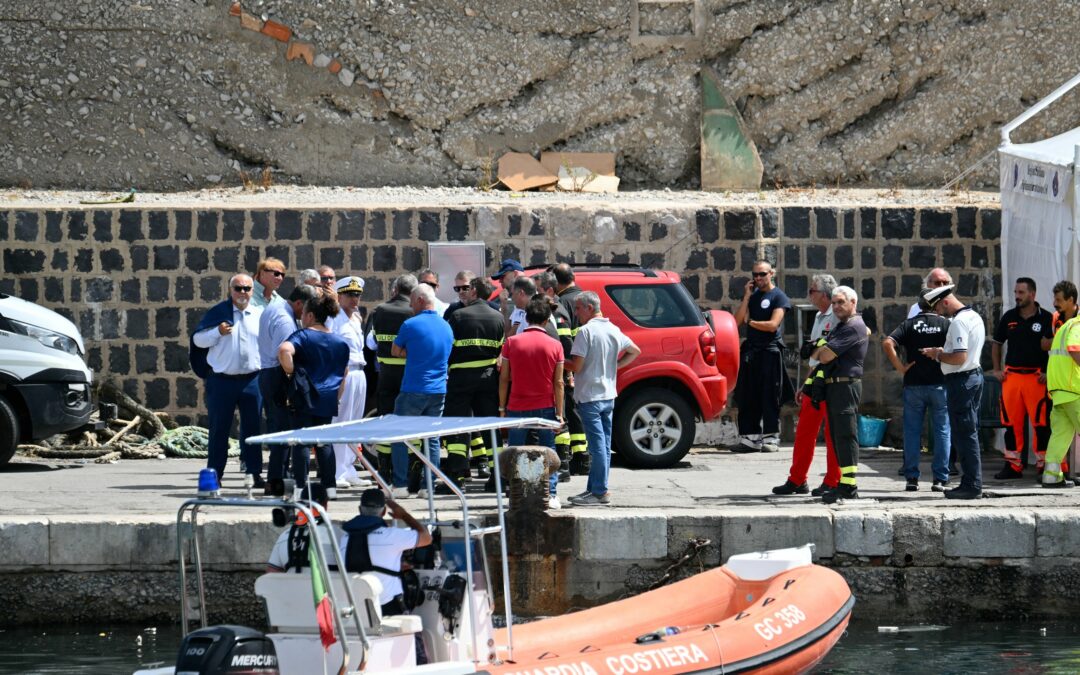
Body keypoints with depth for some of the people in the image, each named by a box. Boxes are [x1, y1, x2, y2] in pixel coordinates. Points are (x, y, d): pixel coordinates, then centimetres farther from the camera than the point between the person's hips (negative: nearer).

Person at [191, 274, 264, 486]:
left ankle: (256, 474, 8)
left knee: (252, 428, 4)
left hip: (252, 379, 2)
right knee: (219, 429, 2)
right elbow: (198, 340, 3)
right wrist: (218, 332, -14)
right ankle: (215, 474, 8)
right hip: (222, 379, -2)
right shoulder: (217, 313, 3)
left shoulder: (260, 314, 10)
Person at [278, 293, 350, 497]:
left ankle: (301, 486, -5)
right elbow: (343, 375, 17)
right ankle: (330, 486, 12)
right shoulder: (340, 342, 10)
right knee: (324, 442, 14)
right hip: (327, 400, 5)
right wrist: (335, 397, 24)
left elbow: (284, 350, -29)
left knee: (301, 443, -2)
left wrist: (290, 372, -15)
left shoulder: (302, 336, -8)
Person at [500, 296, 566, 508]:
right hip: (545, 408, 0)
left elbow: (504, 378, 0)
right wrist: (559, 413, 2)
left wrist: (502, 407, 9)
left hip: (518, 407, 0)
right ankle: (550, 495, 1)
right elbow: (558, 383, -3)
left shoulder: (511, 342, -3)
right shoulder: (555, 346, -3)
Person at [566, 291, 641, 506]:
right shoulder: (613, 330, 10)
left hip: (590, 397, -8)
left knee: (598, 446, -8)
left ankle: (600, 492, -8)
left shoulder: (586, 331, -14)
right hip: (608, 395, 8)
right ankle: (594, 489, 17)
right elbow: (635, 351, 21)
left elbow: (576, 366, -17)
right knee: (604, 446, 10)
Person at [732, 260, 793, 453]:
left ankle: (771, 438, -3)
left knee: (769, 398, -5)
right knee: (747, 398, 3)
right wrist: (747, 297, 0)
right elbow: (737, 321, 6)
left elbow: (773, 325, -12)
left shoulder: (778, 296, -1)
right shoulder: (752, 295, 16)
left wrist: (750, 322, 0)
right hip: (750, 351, 6)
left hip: (769, 352, -6)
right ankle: (750, 438, 6)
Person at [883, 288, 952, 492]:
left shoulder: (909, 324, 4)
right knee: (941, 431, 4)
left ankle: (911, 478, 6)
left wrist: (900, 367, -5)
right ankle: (940, 479, 1)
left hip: (913, 385, 1)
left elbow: (887, 343, -10)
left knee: (912, 431, 7)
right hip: (939, 384, -1)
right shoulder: (945, 324, 0)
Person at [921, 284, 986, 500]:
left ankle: (971, 486, -5)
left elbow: (959, 358, -24)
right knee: (969, 433, 14)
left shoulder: (959, 322, -18)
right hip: (974, 375, 10)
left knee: (964, 434, -6)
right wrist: (941, 353, 13)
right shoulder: (975, 317, 14)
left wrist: (938, 355, -9)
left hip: (961, 380, -10)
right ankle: (972, 483, 18)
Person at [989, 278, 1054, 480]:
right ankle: (1013, 465, 11)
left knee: (1040, 422, -6)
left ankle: (1043, 465, -2)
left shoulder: (1046, 318, -2)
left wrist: (1049, 372, -8)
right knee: (1011, 423, 5)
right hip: (1011, 377, 4)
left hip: (1037, 377, -4)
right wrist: (996, 369, 14)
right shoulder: (1009, 317, 11)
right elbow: (996, 343, 22)